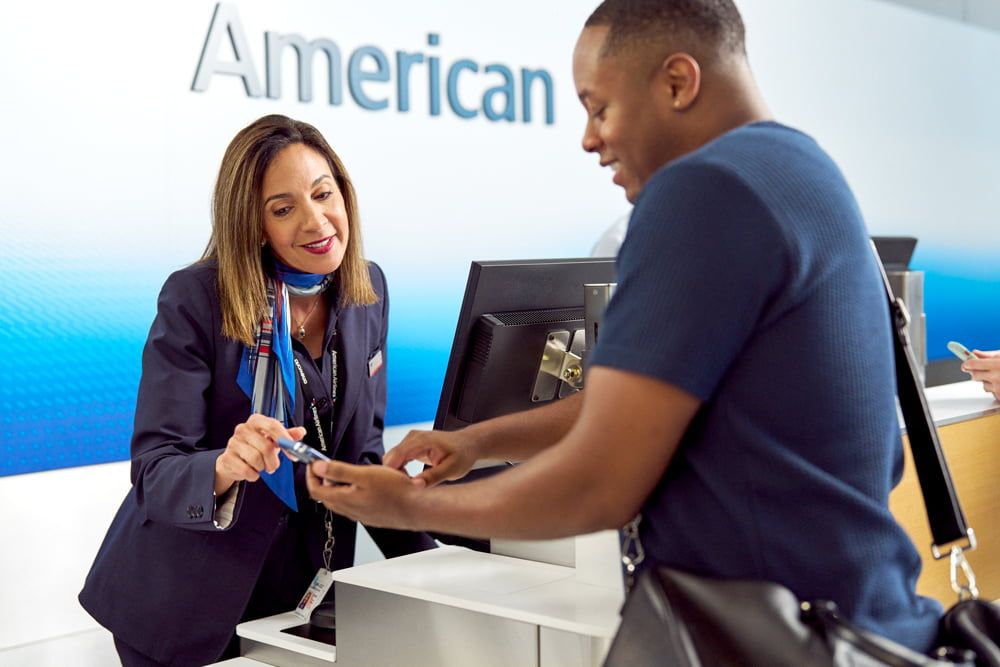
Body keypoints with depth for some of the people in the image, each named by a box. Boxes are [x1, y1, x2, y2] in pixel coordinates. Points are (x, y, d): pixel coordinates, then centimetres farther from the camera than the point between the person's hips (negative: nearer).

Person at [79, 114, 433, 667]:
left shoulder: (367, 291, -2)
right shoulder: (194, 299, -18)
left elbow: (362, 452, 6)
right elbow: (153, 472, -21)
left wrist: (426, 561, -3)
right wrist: (224, 468, -42)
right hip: (186, 602, -4)